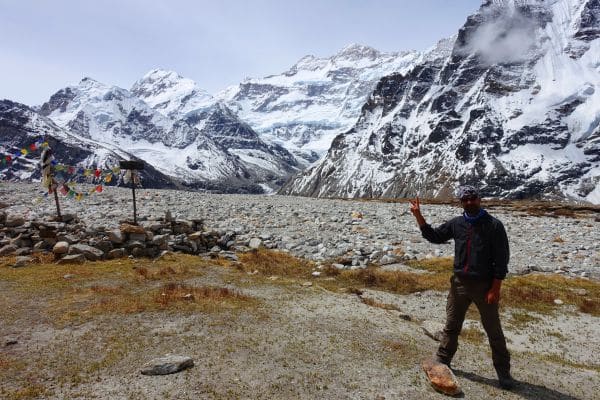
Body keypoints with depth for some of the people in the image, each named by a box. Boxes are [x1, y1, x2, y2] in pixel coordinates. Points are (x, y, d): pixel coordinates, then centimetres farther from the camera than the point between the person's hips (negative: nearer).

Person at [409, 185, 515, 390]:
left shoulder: (494, 225, -10)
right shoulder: (456, 223, 3)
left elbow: (501, 260, -10)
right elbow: (434, 236, 12)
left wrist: (495, 289, -13)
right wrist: (418, 215, 2)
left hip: (484, 285, -4)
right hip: (459, 283, 4)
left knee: (494, 331, 10)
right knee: (451, 326, 14)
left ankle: (503, 372, 26)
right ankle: (442, 361, 29)